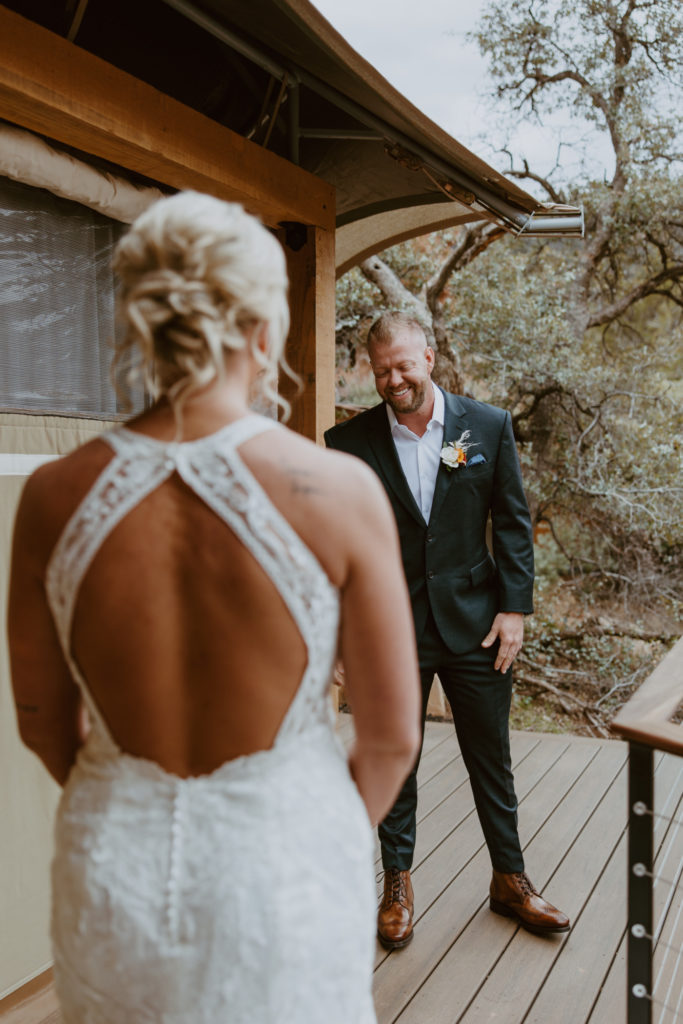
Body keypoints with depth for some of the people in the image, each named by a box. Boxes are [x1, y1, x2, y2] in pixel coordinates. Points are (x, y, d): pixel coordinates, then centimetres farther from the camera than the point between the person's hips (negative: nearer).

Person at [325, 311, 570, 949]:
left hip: (475, 624, 1)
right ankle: (397, 884, 31)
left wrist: (514, 608, -4)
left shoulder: (488, 426, -1)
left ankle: (509, 879, 33)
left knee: (491, 759, 13)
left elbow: (513, 523, 2)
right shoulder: (350, 441, -4)